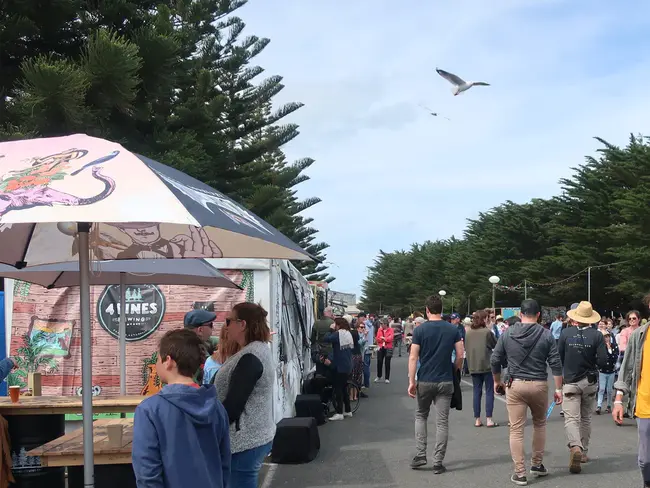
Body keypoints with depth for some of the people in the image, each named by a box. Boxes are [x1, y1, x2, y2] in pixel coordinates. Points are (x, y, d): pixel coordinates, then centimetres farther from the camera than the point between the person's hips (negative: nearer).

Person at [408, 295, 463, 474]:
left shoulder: (420, 330, -7)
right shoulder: (453, 329, -1)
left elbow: (413, 357, -9)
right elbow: (460, 356, -2)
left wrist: (411, 382, -6)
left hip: (425, 381, -1)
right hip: (445, 382, 1)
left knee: (421, 416, 19)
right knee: (442, 421, 4)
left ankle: (421, 454, 11)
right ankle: (438, 462, 5)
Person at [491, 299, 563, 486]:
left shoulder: (507, 333, 0)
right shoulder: (546, 334, -3)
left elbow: (495, 360, 4)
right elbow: (555, 364, -4)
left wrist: (497, 381, 19)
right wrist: (558, 389, 2)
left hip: (515, 385, -1)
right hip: (539, 385, 1)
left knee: (516, 430, 2)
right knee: (540, 424, 22)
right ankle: (537, 465, 29)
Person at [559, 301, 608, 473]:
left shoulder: (566, 333, -8)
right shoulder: (597, 335, -9)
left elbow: (558, 357, -1)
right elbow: (602, 361, -12)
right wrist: (591, 363, 10)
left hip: (570, 381, -2)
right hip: (590, 382, 2)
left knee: (571, 418, -5)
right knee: (586, 418, 18)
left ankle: (575, 447, -29)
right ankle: (583, 451, 25)